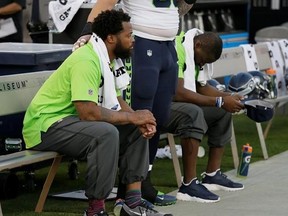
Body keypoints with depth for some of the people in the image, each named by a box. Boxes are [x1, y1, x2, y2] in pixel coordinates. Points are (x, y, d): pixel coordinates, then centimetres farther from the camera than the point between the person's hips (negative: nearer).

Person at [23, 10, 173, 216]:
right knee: (106, 133, -33)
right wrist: (133, 117, -21)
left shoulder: (109, 59, 6)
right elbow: (88, 112, -32)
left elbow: (116, 100, 11)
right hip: (46, 125, -10)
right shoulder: (86, 61, -25)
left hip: (73, 119, 10)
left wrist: (141, 121, -9)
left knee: (137, 129, 3)